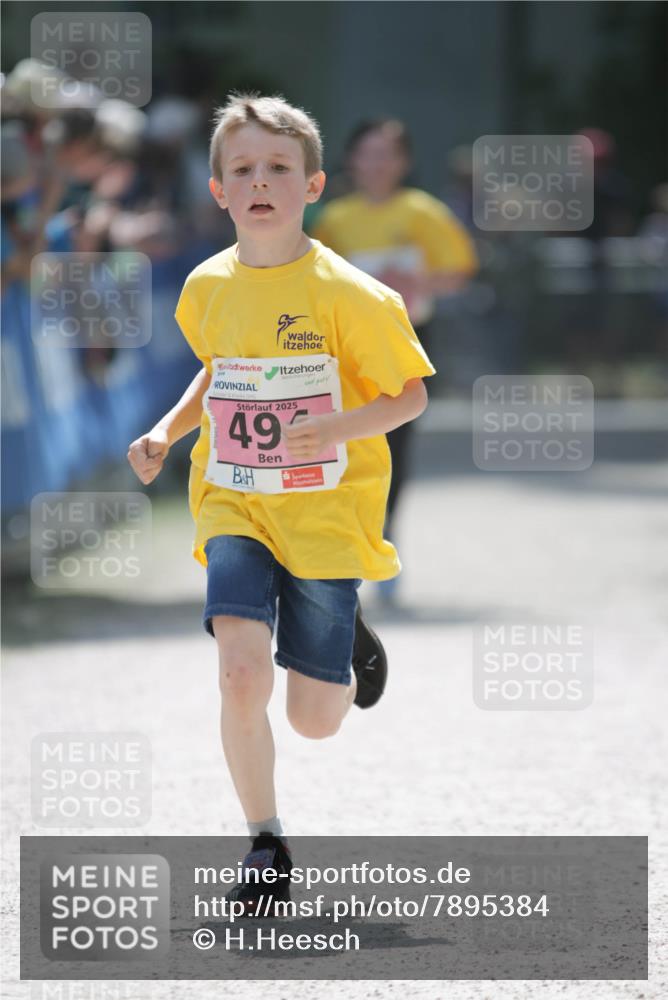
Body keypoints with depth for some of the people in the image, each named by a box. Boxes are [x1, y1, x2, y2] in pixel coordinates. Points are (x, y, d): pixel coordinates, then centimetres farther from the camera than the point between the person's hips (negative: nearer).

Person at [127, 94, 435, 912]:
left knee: (315, 720, 3)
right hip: (234, 506, 3)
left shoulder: (346, 294, -14)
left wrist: (333, 428, -25)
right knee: (241, 674, -20)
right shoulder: (208, 288, 1)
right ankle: (265, 844, -1)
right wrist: (168, 431, 6)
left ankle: (349, 644, 40)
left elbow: (411, 395, -8)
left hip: (326, 513, -2)